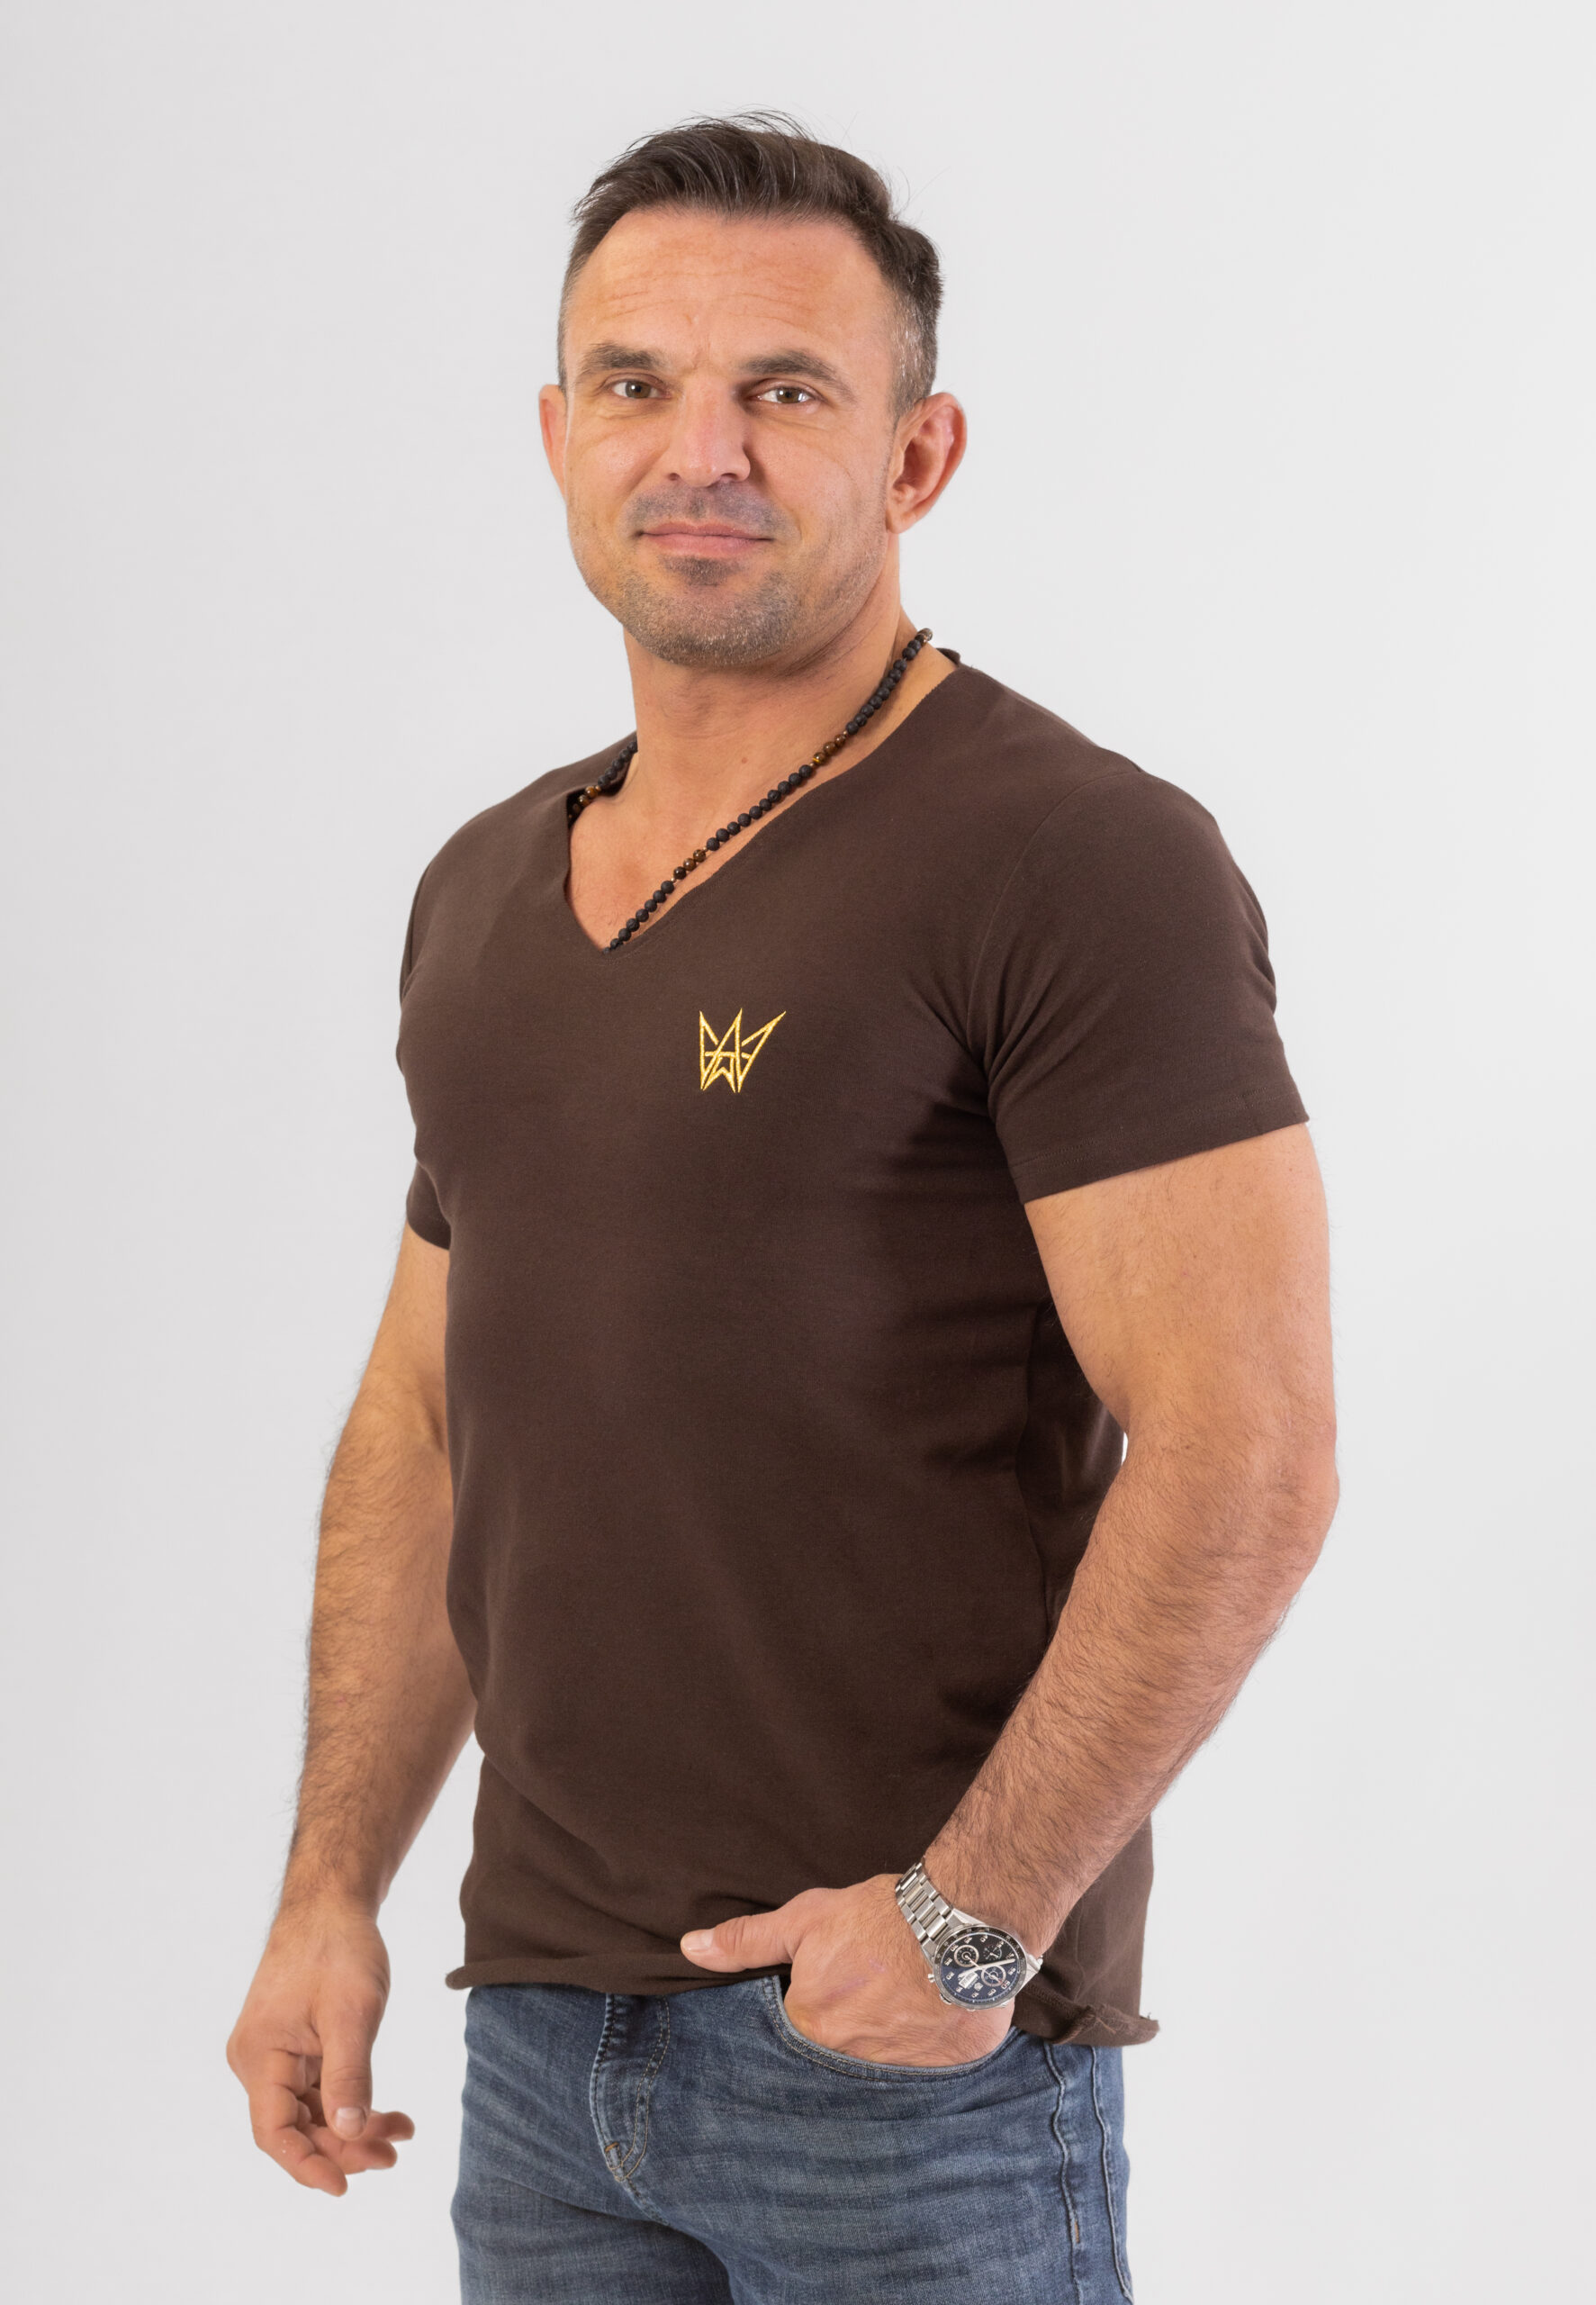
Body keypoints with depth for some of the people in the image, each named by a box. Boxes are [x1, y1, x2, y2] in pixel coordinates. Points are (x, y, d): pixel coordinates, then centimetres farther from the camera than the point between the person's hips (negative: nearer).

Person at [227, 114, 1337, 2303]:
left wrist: (971, 1914, -18)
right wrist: (334, 1888, 11)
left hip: (919, 2047, -6)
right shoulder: (485, 892, 12)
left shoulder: (1078, 860, -11)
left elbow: (1245, 1459, -17)